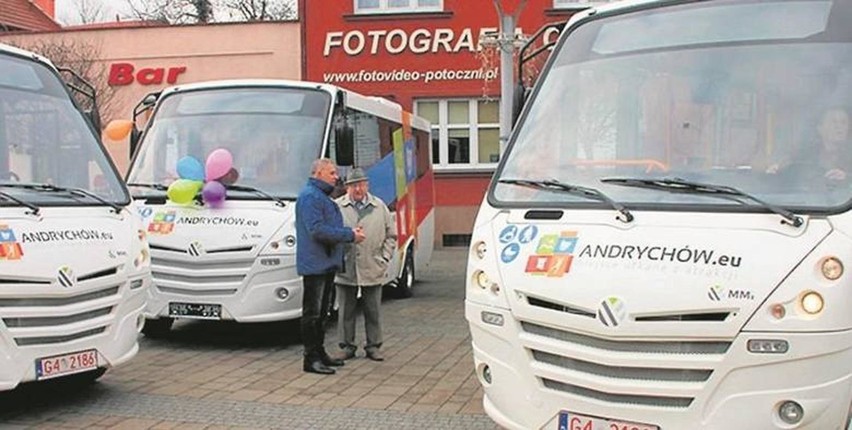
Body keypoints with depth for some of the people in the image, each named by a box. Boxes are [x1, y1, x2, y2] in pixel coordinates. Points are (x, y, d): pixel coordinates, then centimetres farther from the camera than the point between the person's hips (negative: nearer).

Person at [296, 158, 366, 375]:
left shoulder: (322, 197, 20)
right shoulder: (310, 196, -14)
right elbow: (317, 230, -22)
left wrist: (350, 231, 6)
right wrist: (350, 235, -17)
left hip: (327, 265, 10)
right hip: (314, 265, -10)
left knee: (321, 312, 16)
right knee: (312, 313, -5)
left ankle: (319, 352, 24)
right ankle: (311, 358, -2)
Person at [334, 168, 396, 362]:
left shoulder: (380, 207, 8)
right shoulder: (337, 207, 0)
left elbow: (391, 235, 12)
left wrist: (384, 258, 3)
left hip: (373, 270, 1)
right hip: (345, 270, -1)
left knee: (373, 311, 8)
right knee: (346, 311, 7)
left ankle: (373, 346, 18)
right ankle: (347, 346, 18)